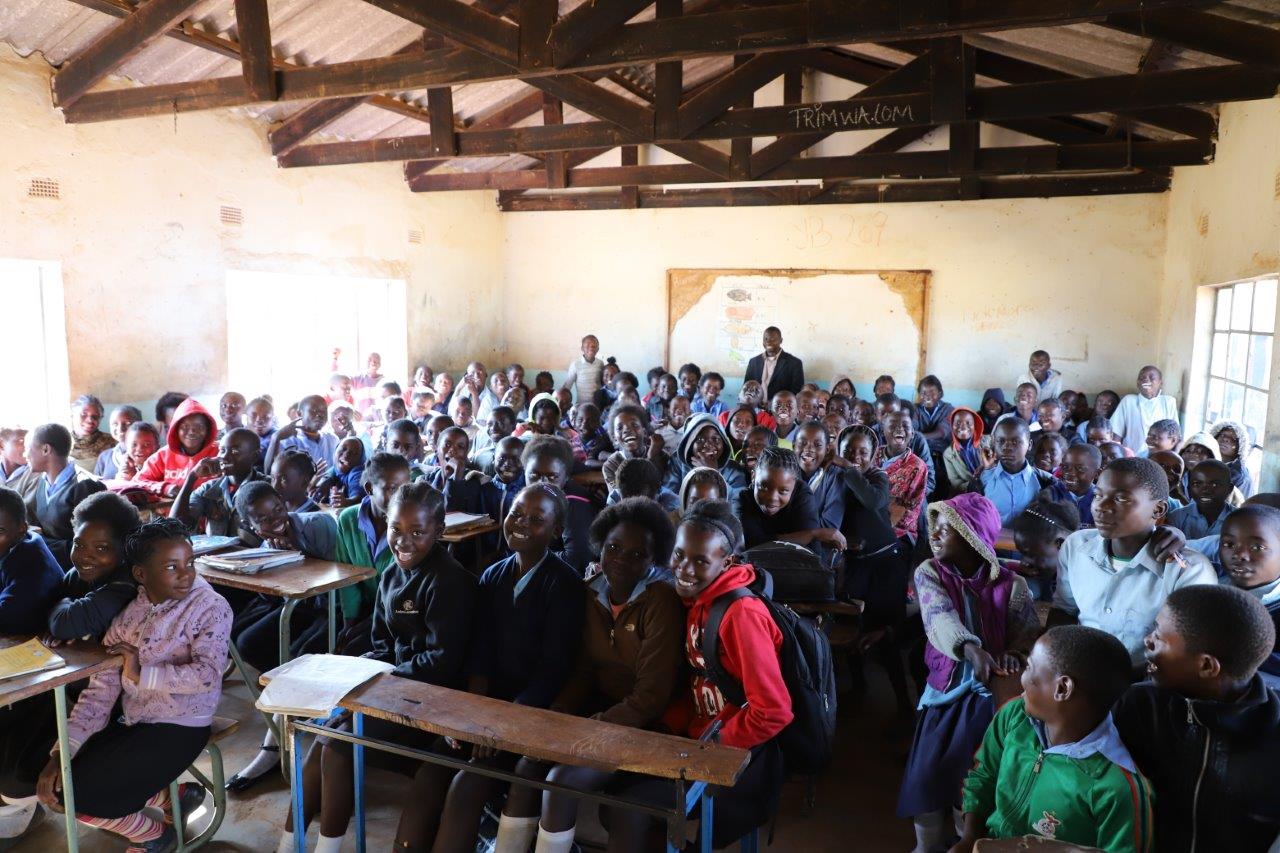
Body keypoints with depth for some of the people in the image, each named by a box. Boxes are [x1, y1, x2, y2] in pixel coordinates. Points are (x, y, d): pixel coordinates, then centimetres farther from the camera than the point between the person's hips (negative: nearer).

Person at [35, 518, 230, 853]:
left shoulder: (210, 608, -17)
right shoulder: (126, 610, -2)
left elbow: (209, 674, -27)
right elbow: (102, 687, -3)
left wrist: (142, 674, -25)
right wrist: (62, 751, -10)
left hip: (179, 727, -7)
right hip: (131, 720, 7)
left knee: (78, 795, -11)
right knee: (57, 782, 6)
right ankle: (170, 797, 16)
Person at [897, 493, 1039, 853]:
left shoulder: (1011, 584, -4)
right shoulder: (929, 573, -3)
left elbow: (1029, 635, -6)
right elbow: (941, 618, -22)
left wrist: (1011, 657, -30)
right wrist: (971, 649, -42)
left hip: (989, 689, -1)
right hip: (945, 685, 2)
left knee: (964, 769, -15)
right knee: (926, 769, -7)